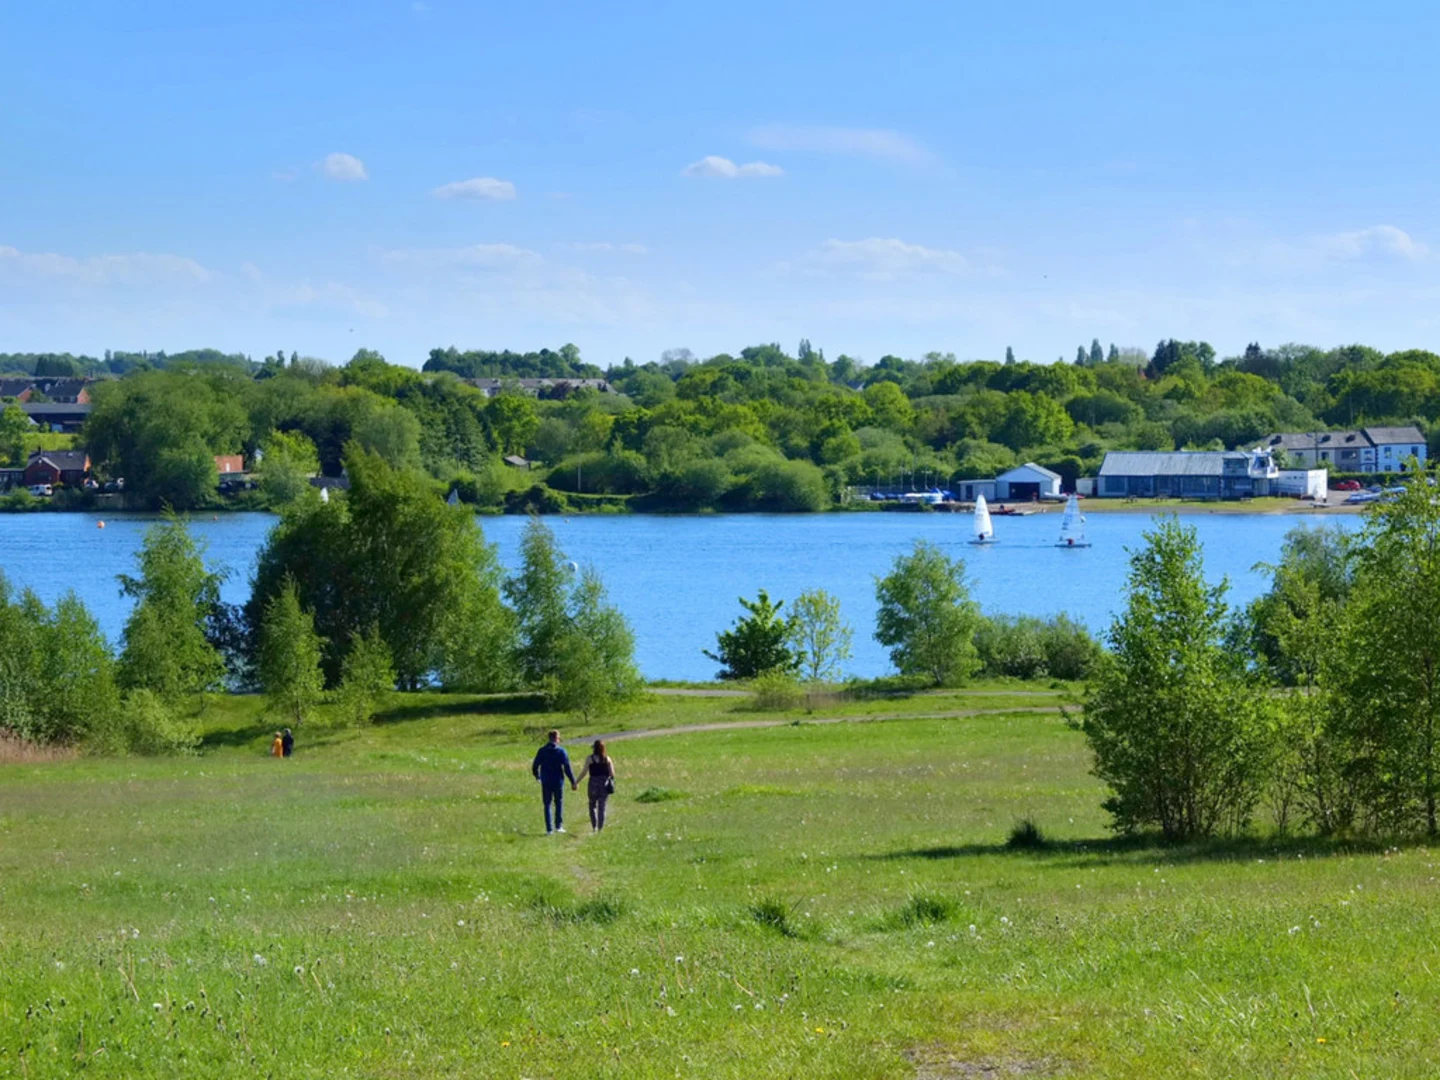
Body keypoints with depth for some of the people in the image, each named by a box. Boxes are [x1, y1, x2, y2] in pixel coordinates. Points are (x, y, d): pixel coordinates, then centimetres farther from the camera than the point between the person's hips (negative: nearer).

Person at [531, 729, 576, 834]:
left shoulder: (541, 751, 0)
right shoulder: (561, 751, -7)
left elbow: (534, 766, 5)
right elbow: (567, 768, -9)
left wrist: (537, 777, 25)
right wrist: (573, 782, -4)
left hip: (546, 782, 2)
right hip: (558, 781, -2)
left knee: (547, 805, 7)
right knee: (559, 803, 13)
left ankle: (549, 829, 3)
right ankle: (558, 826, 8)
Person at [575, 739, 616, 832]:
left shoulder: (590, 759, -7)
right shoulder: (607, 759, 0)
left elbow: (584, 772, -7)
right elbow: (612, 773, 0)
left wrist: (576, 782, 1)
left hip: (594, 783, -2)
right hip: (604, 784, 2)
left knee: (593, 805, 12)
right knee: (602, 806, 8)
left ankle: (594, 826, 2)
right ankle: (600, 827, 7)